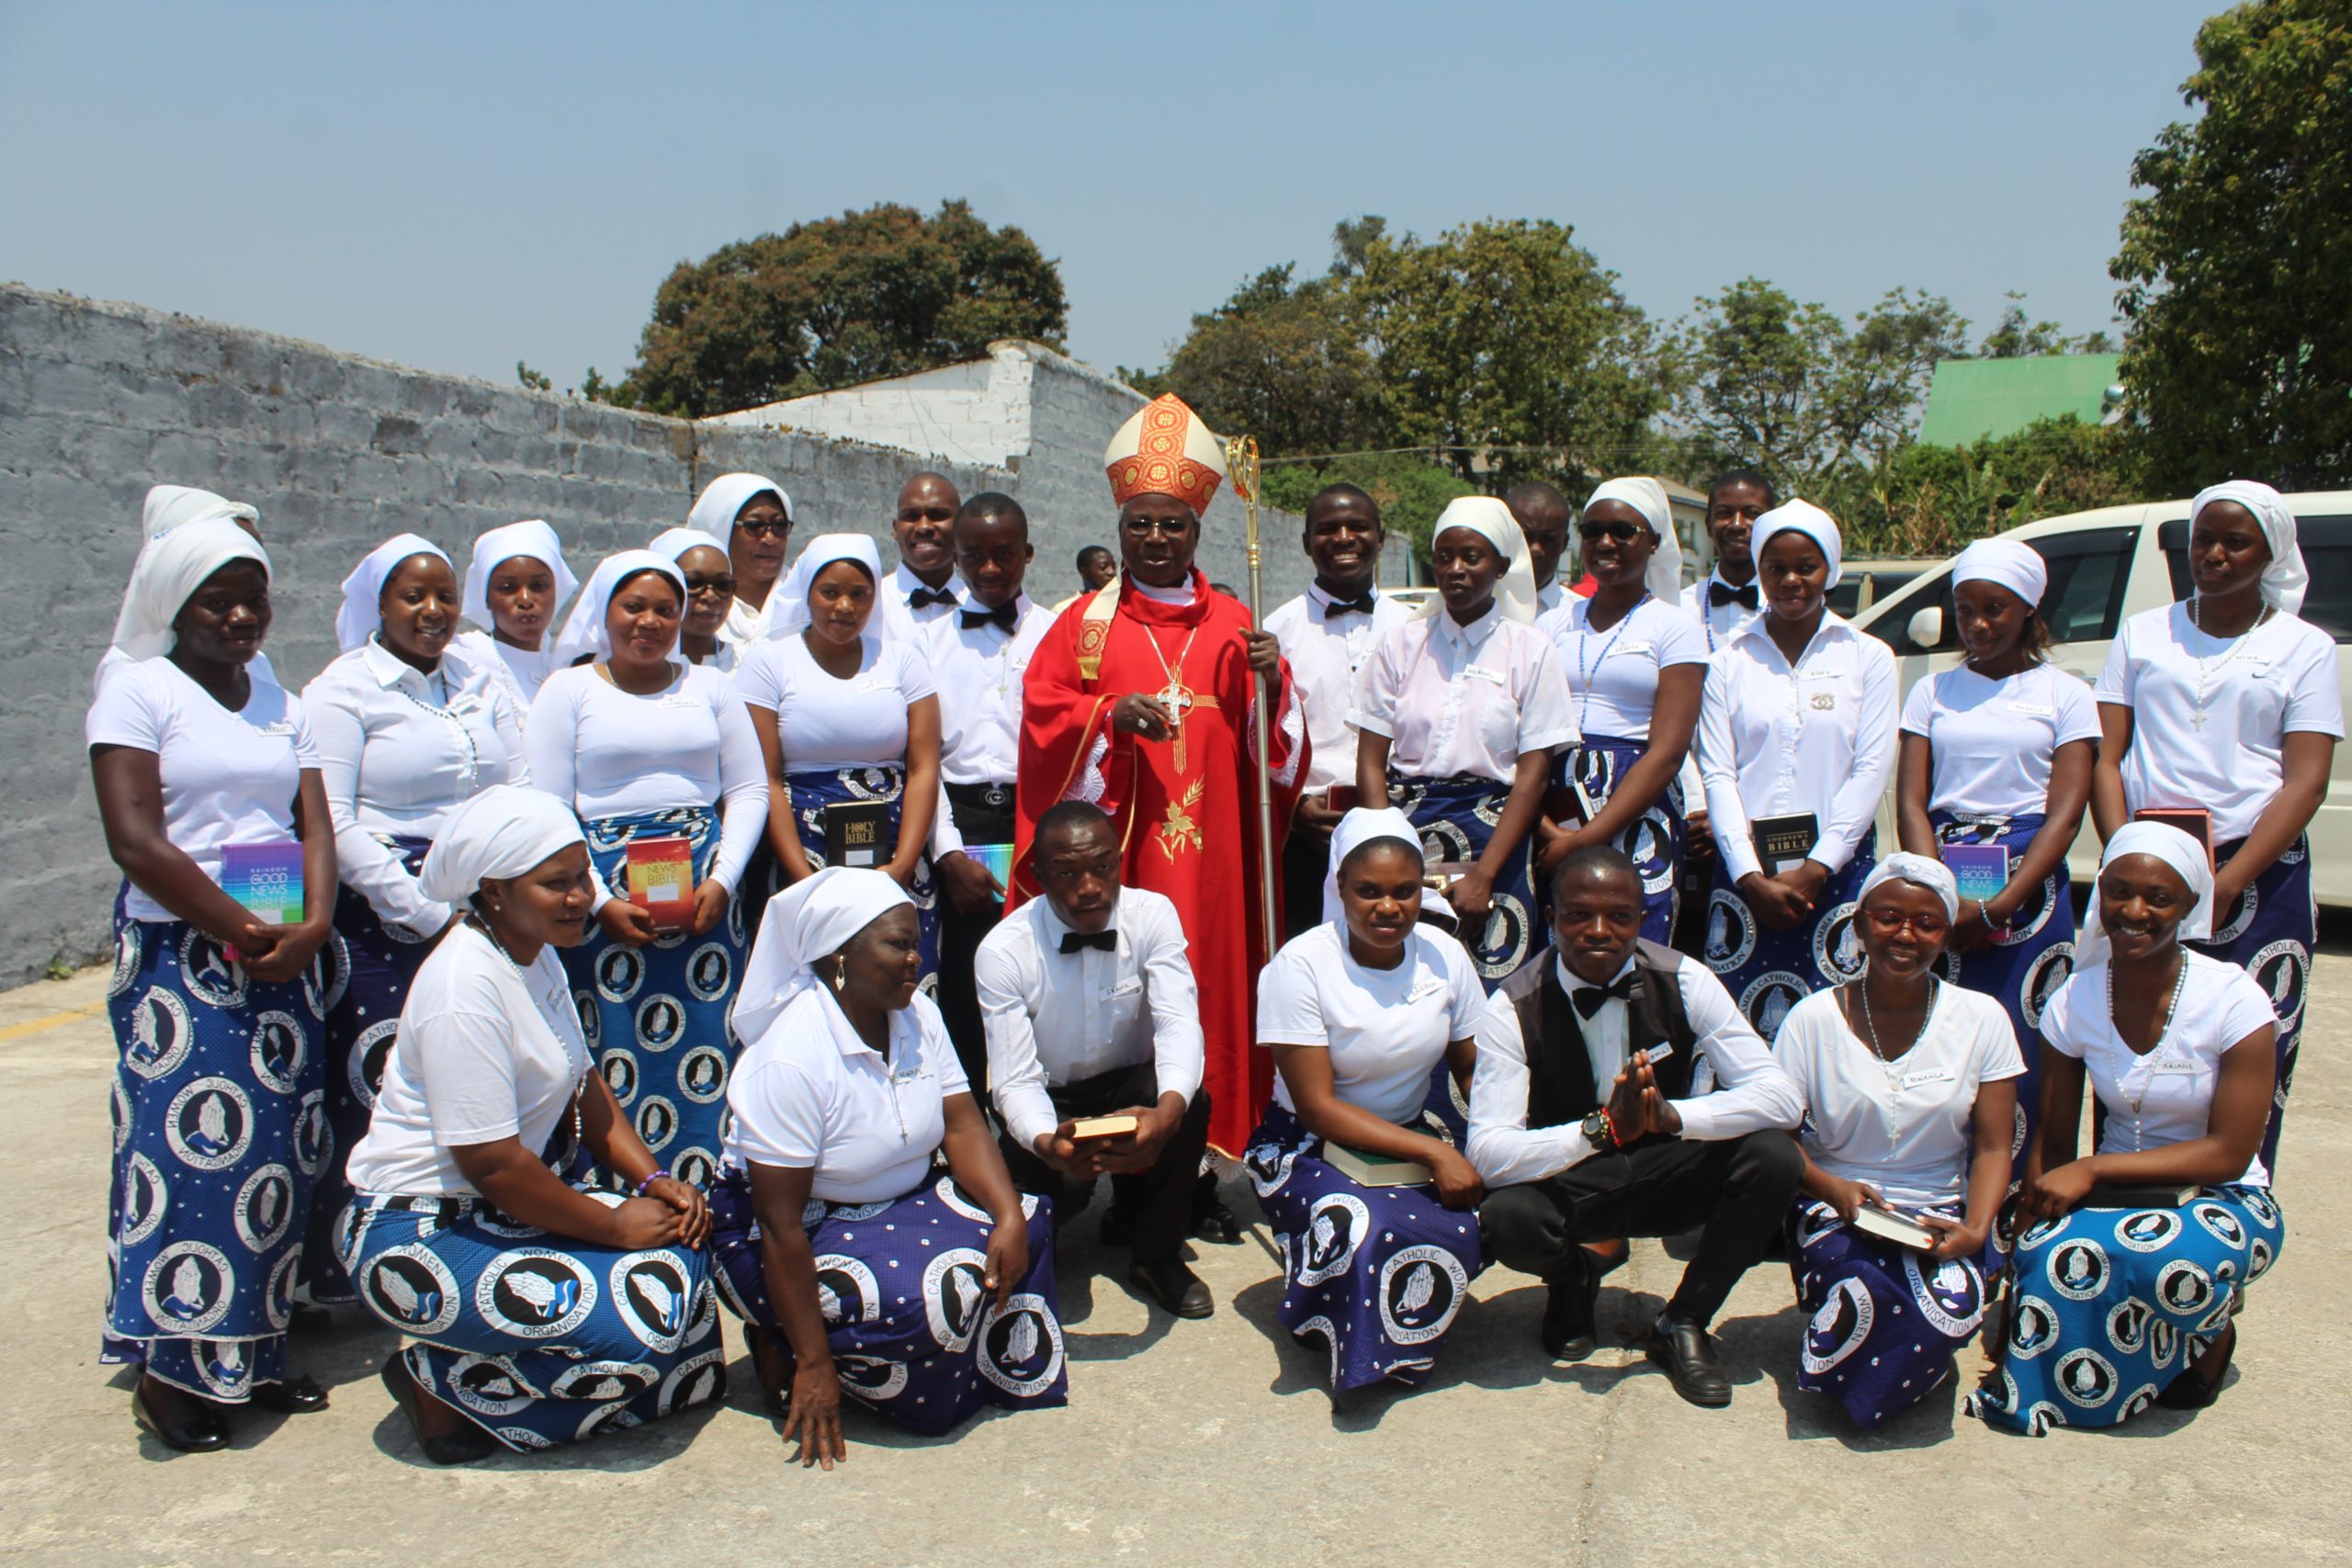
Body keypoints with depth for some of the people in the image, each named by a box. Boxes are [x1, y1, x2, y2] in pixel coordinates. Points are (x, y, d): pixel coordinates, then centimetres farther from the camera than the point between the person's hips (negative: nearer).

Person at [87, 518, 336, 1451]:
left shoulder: (282, 704, 15)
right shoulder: (138, 692, -3)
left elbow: (315, 825, 8)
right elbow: (136, 840, -13)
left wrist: (311, 926, -10)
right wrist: (241, 930, -14)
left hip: (281, 956, 6)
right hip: (177, 957, -5)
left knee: (277, 1152, 6)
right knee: (193, 1147, -9)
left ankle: (251, 1353, 17)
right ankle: (171, 1371, 2)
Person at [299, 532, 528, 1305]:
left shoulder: (483, 677, 13)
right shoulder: (342, 689, -1)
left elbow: (522, 790, 12)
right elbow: (331, 825, -9)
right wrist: (431, 916, -11)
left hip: (480, 914, 4)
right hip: (383, 921, -4)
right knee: (374, 1090, -3)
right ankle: (342, 1272, 12)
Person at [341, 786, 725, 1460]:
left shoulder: (537, 956, 8)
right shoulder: (464, 988, -23)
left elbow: (583, 1086, 12)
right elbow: (491, 1162, -25)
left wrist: (654, 1181, -3)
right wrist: (617, 1227, -17)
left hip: (506, 1212, 10)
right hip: (423, 1239, -10)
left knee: (683, 1243, -4)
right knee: (637, 1326, -23)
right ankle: (441, 1382, 0)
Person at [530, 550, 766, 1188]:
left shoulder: (708, 685, 13)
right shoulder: (570, 689, 6)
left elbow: (750, 788, 10)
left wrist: (722, 880, -3)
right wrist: (599, 902, -10)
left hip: (704, 892, 2)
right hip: (607, 889, -2)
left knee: (705, 1051, 1)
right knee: (617, 1062, -3)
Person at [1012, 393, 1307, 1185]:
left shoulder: (1231, 625, 11)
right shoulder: (1086, 622, 8)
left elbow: (1276, 743, 9)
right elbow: (1042, 713, -1)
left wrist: (1270, 684, -11)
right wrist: (1111, 714, -18)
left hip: (1209, 849, 2)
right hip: (1113, 850, -2)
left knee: (1210, 986, 3)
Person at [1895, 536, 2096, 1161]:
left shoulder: (2064, 694, 6)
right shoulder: (1933, 692, 12)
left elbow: (2065, 812, -3)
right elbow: (1910, 802, 4)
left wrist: (1998, 908, -13)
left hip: (2029, 884, -2)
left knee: (2022, 1052, -5)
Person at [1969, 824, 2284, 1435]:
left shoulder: (2235, 1001, -15)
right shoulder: (2075, 1001, -5)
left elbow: (2231, 1153, -16)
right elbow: (2052, 1147, -2)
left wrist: (2093, 1170, -24)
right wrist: (2025, 1242, -14)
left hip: (2220, 1201, -1)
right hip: (2114, 1198, 2)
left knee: (2170, 1260, -36)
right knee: (2048, 1253, -33)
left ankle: (2212, 1323, 0)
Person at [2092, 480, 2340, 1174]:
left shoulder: (2304, 647, 6)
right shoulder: (2142, 634, 13)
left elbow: (2306, 782, -2)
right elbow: (2105, 759, 7)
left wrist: (2226, 886, -14)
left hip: (2259, 877, -1)